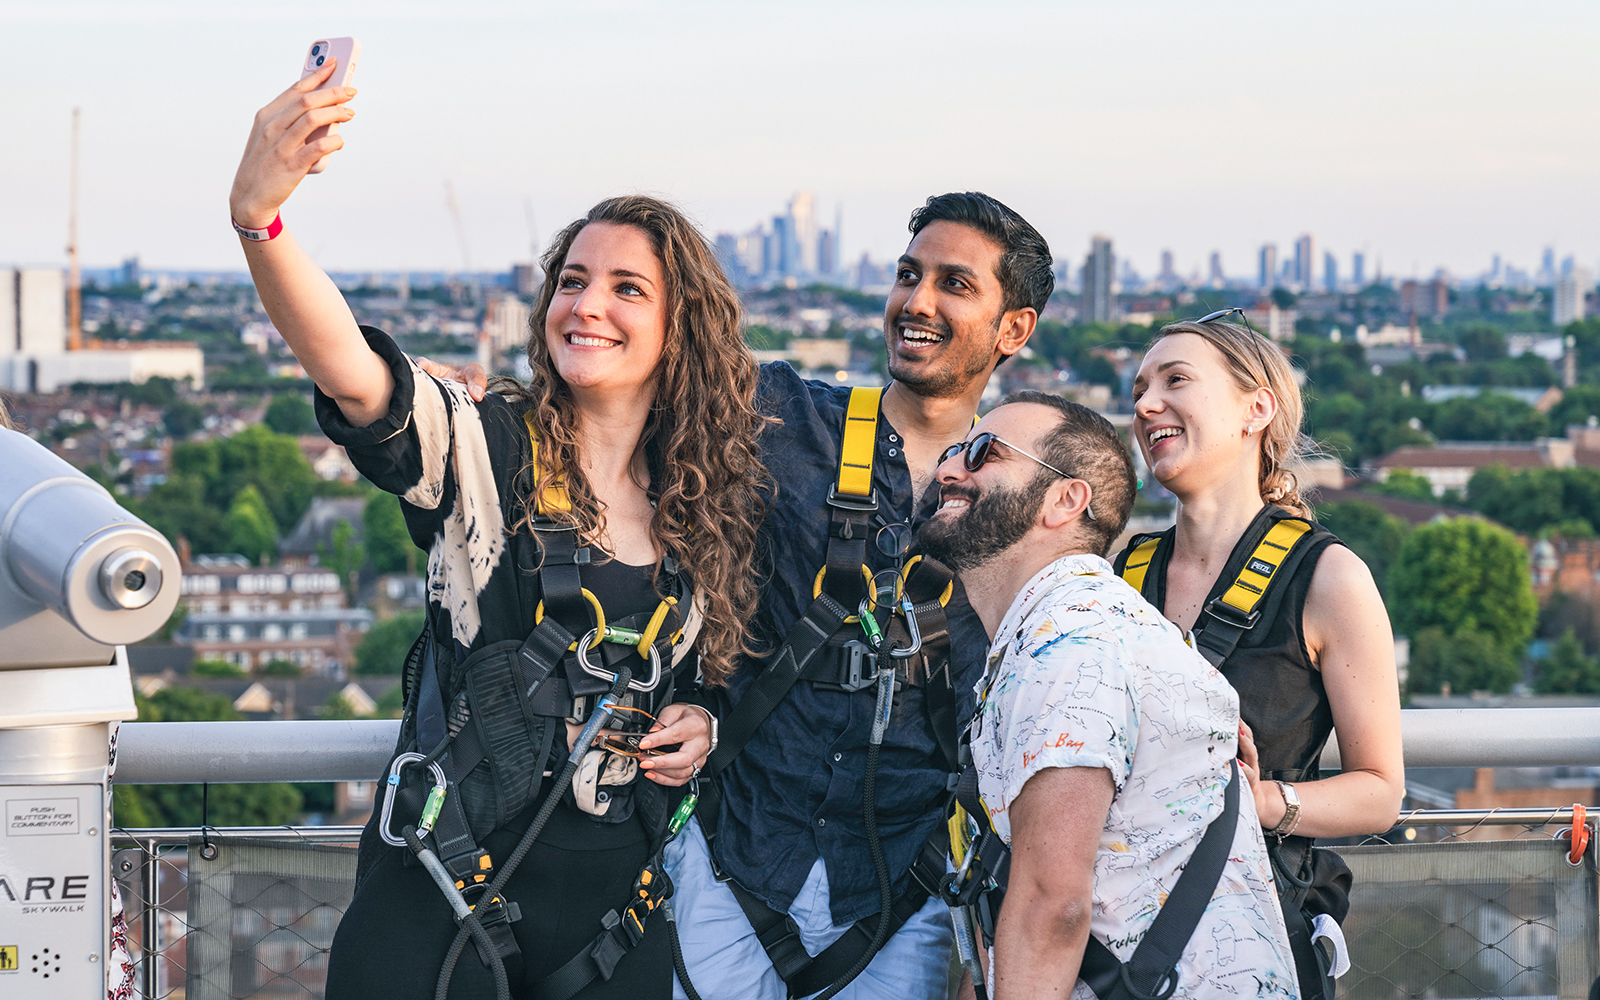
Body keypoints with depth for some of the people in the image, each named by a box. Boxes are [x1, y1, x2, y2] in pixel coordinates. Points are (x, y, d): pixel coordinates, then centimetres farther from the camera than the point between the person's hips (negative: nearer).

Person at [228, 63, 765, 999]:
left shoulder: (708, 502, 9)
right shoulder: (483, 448, -4)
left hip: (616, 906, 4)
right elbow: (347, 370, -24)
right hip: (441, 888, -3)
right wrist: (258, 213, -41)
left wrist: (701, 724, 1)